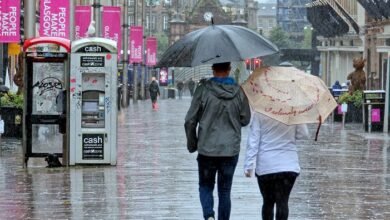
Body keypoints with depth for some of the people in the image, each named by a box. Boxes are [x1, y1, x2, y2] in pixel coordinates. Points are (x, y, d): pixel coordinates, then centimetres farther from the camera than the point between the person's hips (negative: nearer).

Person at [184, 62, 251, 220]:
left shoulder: (203, 90, -9)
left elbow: (190, 121, -6)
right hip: (231, 150, 1)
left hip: (207, 149, -1)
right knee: (225, 191, 12)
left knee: (205, 186, 13)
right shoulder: (239, 92, -4)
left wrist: (192, 144, 8)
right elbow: (245, 120, 5)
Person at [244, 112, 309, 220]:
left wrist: (248, 165, -4)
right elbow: (303, 134, 3)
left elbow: (253, 140, -7)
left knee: (268, 202, 14)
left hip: (265, 166, 0)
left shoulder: (259, 114, -7)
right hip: (289, 165, 0)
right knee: (283, 202, -1)